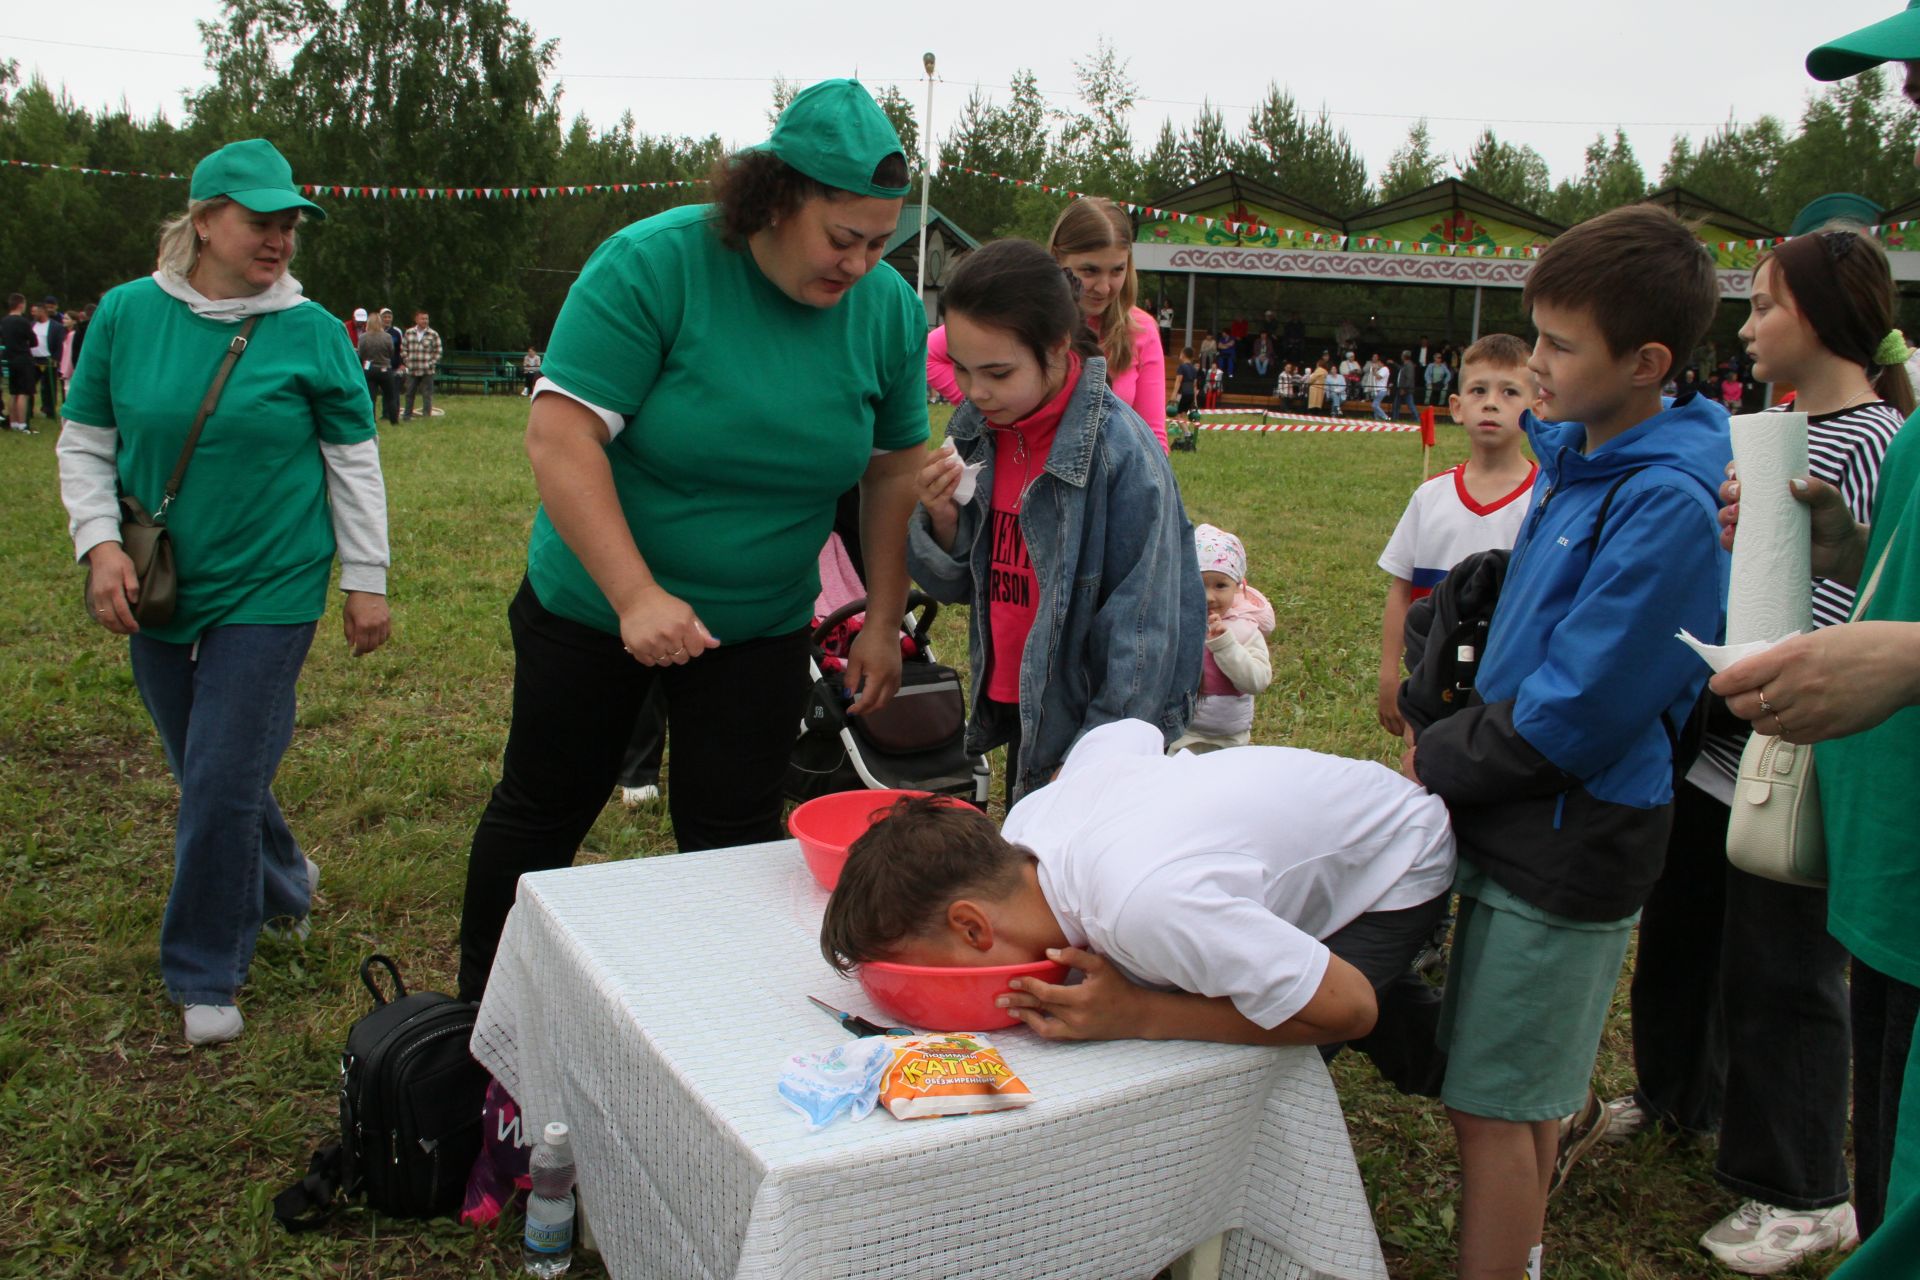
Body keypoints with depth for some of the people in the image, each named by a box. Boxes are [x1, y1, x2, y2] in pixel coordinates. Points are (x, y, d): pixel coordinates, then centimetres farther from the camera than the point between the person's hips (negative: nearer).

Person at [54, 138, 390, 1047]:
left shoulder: (309, 330, -6)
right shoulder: (127, 314, -1)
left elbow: (354, 461, 0)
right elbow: (84, 444, 6)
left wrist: (365, 580, -1)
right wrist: (100, 544, -8)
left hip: (268, 594, -3)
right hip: (158, 593, 3)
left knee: (222, 785, -4)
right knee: (209, 773, 16)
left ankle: (206, 976, 14)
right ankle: (284, 889, 43)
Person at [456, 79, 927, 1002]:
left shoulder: (888, 308, -7)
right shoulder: (652, 265, -21)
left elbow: (895, 468, 3)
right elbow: (559, 435, -24)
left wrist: (883, 624, 1)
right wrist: (636, 598, -30)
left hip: (762, 625, 2)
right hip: (593, 605, -2)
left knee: (733, 839, 5)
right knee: (542, 811, 13)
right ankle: (480, 1013, 35)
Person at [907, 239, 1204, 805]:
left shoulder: (1121, 450, -20)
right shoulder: (974, 429, -2)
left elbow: (1143, 628, -18)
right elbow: (955, 586, 6)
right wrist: (941, 517, -14)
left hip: (1090, 719, -6)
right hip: (1013, 710, 6)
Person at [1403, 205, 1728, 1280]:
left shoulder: (1666, 506, -21)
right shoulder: (1580, 459, 7)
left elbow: (1571, 714, -22)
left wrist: (1439, 763, -10)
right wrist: (1451, 743, 4)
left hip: (1568, 846, -8)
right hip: (1530, 822, 8)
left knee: (1491, 1107, 0)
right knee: (1524, 1087, 20)